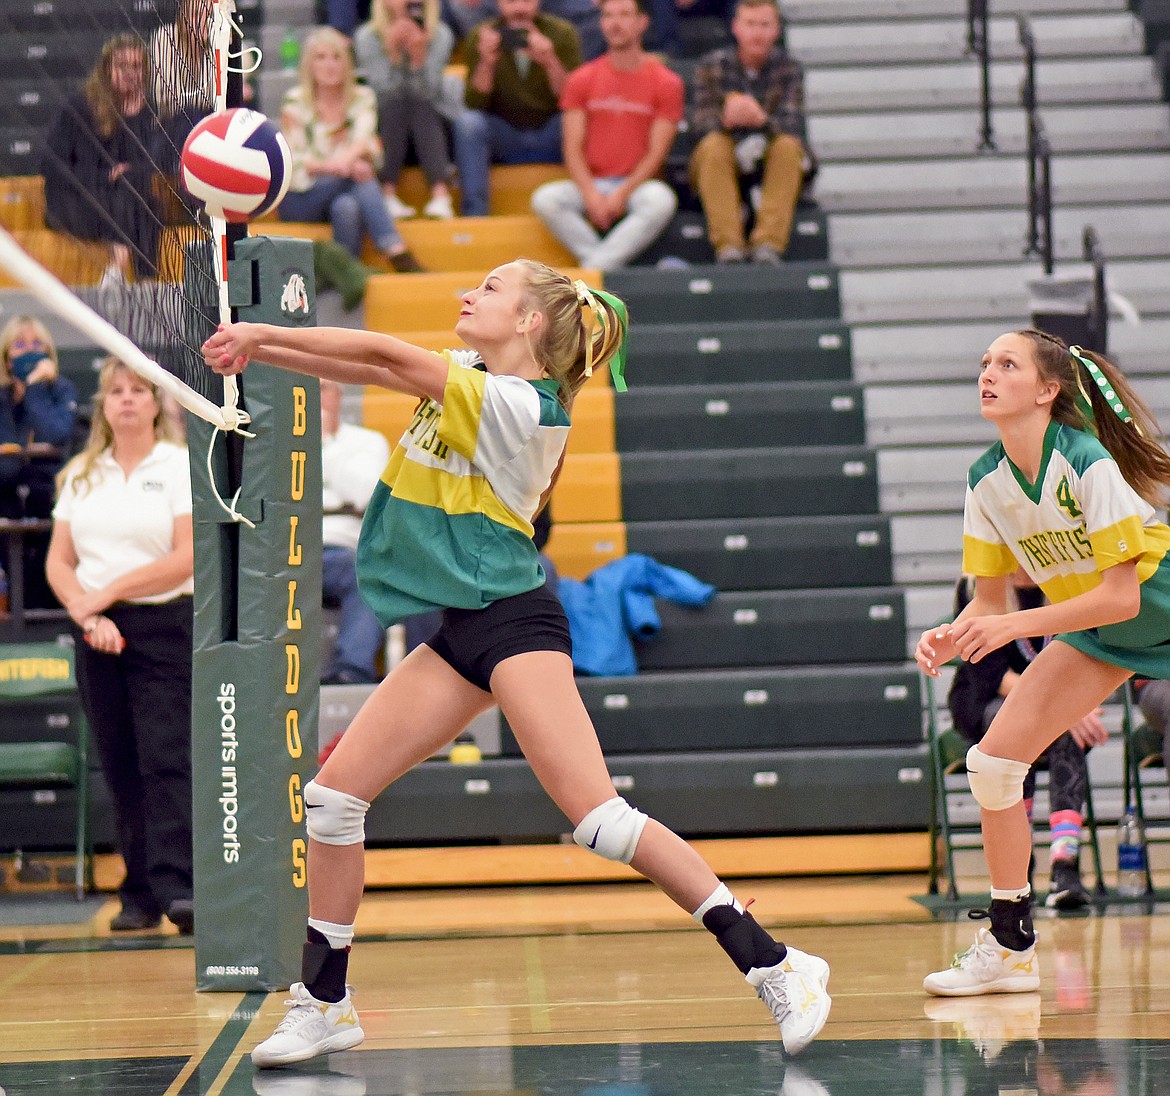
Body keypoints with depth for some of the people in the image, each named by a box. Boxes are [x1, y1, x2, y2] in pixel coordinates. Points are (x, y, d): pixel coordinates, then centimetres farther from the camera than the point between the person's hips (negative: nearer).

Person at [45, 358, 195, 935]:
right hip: (97, 631, 4)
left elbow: (187, 558, -9)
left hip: (164, 627, -4)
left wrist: (109, 591, -10)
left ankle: (176, 887, -20)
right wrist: (86, 612, -9)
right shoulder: (80, 476, 13)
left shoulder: (181, 466, -1)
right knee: (120, 767, 5)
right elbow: (58, 561, 9)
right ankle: (139, 895, 8)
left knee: (166, 759, -14)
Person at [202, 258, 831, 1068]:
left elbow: (384, 354, -17)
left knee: (599, 819, -18)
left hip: (513, 620, -9)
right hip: (459, 631, 9)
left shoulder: (519, 406, -16)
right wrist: (257, 348, -1)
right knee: (335, 792, 2)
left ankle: (776, 968, -13)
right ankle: (324, 1003, 12)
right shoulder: (466, 375, 11)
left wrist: (262, 334, -11)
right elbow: (378, 368, 13)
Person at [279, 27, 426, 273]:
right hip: (300, 200, -2)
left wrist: (349, 157, -37)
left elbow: (365, 139, -12)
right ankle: (398, 253, -45)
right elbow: (293, 162, -10)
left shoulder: (362, 98, 7)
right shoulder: (296, 103, 0)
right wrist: (331, 166, -31)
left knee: (347, 207, -35)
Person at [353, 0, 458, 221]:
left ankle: (440, 196, -45)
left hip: (430, 126, 0)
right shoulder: (366, 37, -6)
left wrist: (418, 55, -28)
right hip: (387, 126, 0)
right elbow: (384, 91, -14)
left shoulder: (440, 35, -4)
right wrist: (393, 51, -26)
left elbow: (427, 91, -13)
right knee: (395, 105, -31)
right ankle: (389, 197, -38)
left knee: (421, 107, -31)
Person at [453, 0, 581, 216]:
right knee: (468, 121, -29)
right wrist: (486, 63, -26)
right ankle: (474, 214, -25)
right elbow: (474, 103, -10)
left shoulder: (562, 33, -5)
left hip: (551, 133, -1)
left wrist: (550, 62, -30)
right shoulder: (481, 36, -4)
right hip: (503, 137, 1)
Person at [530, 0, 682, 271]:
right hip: (591, 184, 2)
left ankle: (594, 269, -35)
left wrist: (622, 194, -17)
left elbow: (657, 152, -4)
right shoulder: (582, 80, 8)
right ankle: (608, 268, -29)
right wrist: (591, 194, -15)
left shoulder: (666, 83, 2)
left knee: (661, 200, -37)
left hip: (637, 184, -2)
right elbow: (573, 148, 2)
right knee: (545, 199, -28)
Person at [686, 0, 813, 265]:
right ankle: (728, 246, -41)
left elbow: (793, 124, -15)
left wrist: (761, 120, -39)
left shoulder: (788, 68, -2)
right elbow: (698, 121, -13)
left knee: (788, 145, -29)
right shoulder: (713, 65, -1)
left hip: (774, 164, 0)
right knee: (713, 144, -31)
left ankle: (769, 244, -39)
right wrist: (726, 119, -37)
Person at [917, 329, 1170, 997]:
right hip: (1092, 633, 6)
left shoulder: (1087, 461, -28)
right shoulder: (988, 481, -9)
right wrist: (952, 638, -21)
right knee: (992, 764, -4)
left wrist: (1014, 626, -33)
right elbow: (992, 601, 0)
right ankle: (1012, 948, 8)